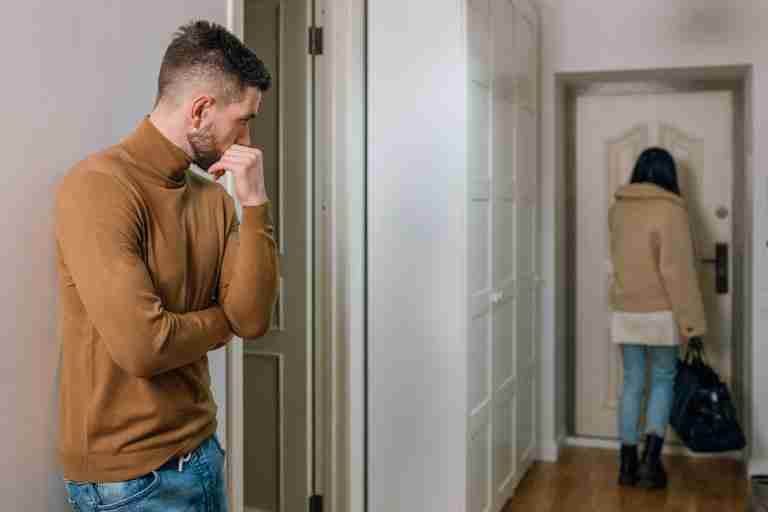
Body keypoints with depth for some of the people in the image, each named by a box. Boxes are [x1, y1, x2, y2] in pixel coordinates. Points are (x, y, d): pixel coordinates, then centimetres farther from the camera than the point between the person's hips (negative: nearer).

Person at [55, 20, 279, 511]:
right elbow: (142, 345, -27)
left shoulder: (214, 197, 3)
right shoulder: (99, 186, -20)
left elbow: (253, 319, -5)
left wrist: (255, 205, -13)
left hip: (202, 449, 8)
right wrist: (221, 319, -8)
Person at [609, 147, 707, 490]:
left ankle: (628, 464, 13)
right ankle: (651, 460, 1)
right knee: (663, 380, 11)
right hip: (660, 314, -4)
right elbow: (677, 270, -16)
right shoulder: (670, 210, -12)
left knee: (632, 384, 11)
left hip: (625, 313, 4)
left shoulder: (617, 209, 5)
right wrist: (691, 321, -12)